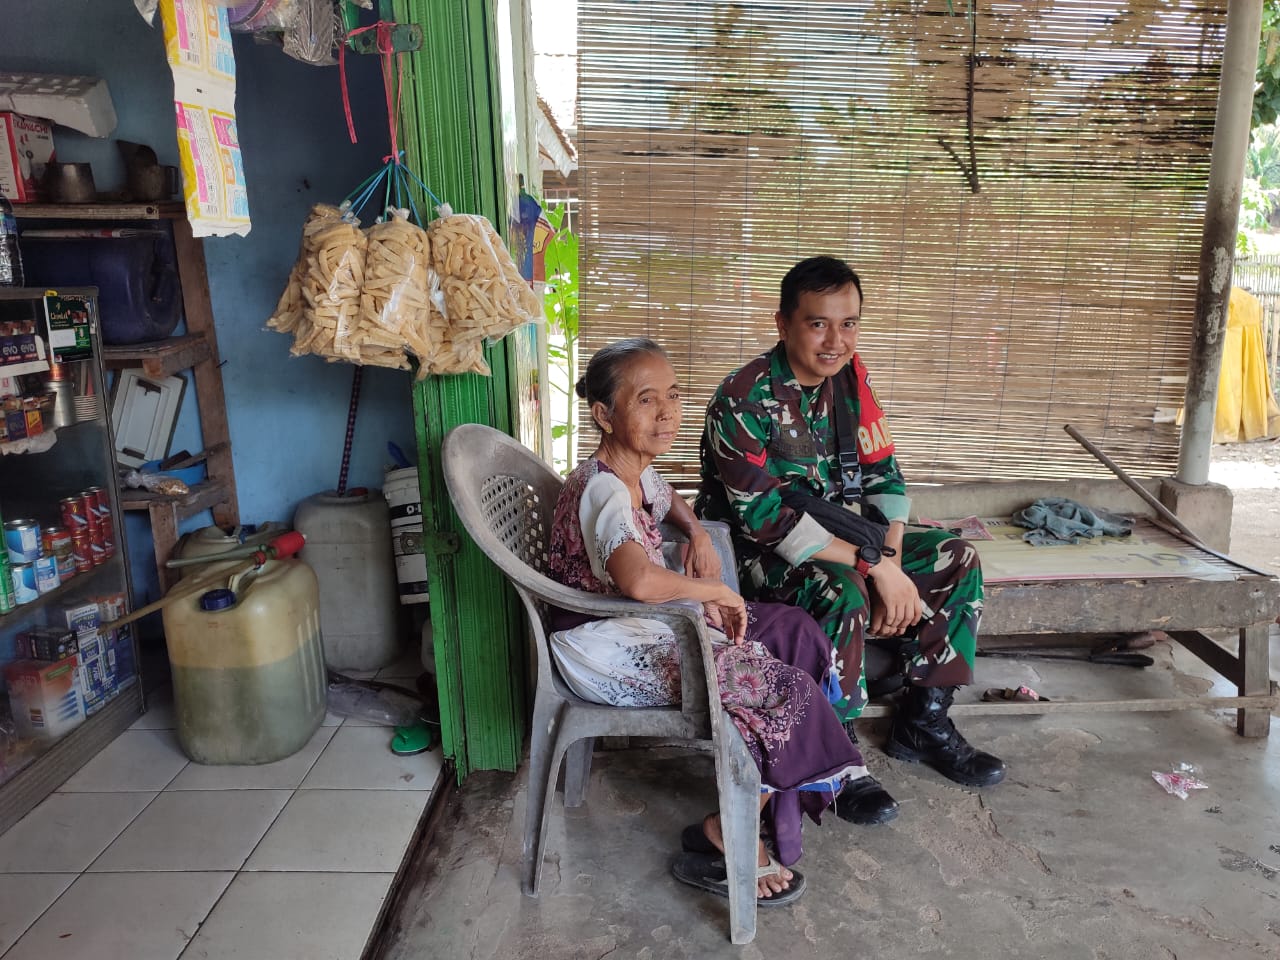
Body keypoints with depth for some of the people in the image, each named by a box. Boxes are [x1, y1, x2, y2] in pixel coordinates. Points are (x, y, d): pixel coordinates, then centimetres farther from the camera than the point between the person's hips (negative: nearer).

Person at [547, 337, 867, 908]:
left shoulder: (638, 472, 4)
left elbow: (668, 500, 30)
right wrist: (716, 591, -28)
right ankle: (725, 840, 4)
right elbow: (639, 580, -46)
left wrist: (698, 534, 7)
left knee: (792, 631, 6)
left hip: (644, 624, 10)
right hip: (608, 650, -10)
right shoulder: (602, 490, -27)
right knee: (785, 690, -13)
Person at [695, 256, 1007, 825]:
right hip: (757, 550, -7)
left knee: (956, 560, 0)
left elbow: (883, 476, 2)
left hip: (835, 537, 8)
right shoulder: (744, 400, -22)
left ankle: (923, 724, 10)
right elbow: (764, 515, -28)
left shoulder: (849, 381, 0)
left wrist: (891, 560, -15)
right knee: (842, 593, -36)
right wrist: (876, 567, -27)